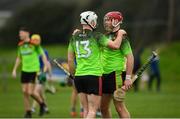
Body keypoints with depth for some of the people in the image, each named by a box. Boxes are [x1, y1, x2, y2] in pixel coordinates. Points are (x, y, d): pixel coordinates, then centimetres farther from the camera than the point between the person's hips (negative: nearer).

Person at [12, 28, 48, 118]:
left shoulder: (34, 44, -9)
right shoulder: (20, 45, 9)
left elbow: (43, 55, -5)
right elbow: (19, 58, 20)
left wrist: (45, 66, -14)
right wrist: (14, 70, 16)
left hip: (34, 70, -6)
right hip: (24, 70, 6)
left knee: (30, 92, -10)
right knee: (24, 92, 1)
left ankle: (41, 104, 17)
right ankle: (28, 112, 11)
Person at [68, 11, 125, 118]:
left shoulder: (74, 38, 9)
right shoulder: (96, 36, -6)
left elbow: (70, 59, 12)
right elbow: (115, 45, -11)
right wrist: (120, 34, 7)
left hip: (79, 76, 5)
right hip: (94, 75, -5)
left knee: (86, 110, 12)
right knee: (92, 110, -4)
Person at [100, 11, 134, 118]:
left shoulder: (121, 37, -11)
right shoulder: (106, 36, 13)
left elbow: (130, 57, -15)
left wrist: (128, 77, -19)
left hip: (116, 74, -9)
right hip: (105, 75, 9)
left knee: (119, 107, -8)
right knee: (104, 107, 12)